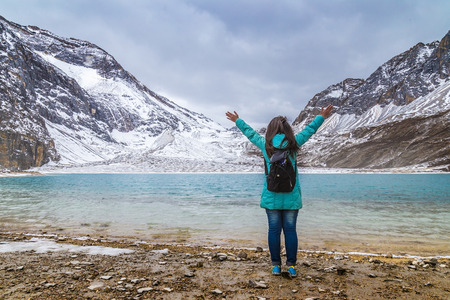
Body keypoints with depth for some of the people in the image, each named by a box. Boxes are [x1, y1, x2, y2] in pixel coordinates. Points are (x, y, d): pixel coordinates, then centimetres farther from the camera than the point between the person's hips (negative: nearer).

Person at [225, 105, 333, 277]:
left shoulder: (265, 145, -1)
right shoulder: (293, 143, -2)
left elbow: (250, 133, 14)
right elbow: (309, 130, 11)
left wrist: (237, 121, 30)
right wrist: (321, 117, 25)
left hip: (271, 197, 0)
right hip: (291, 197, 0)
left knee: (274, 230, 6)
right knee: (290, 230, 7)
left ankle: (276, 265, 14)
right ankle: (291, 265, 13)